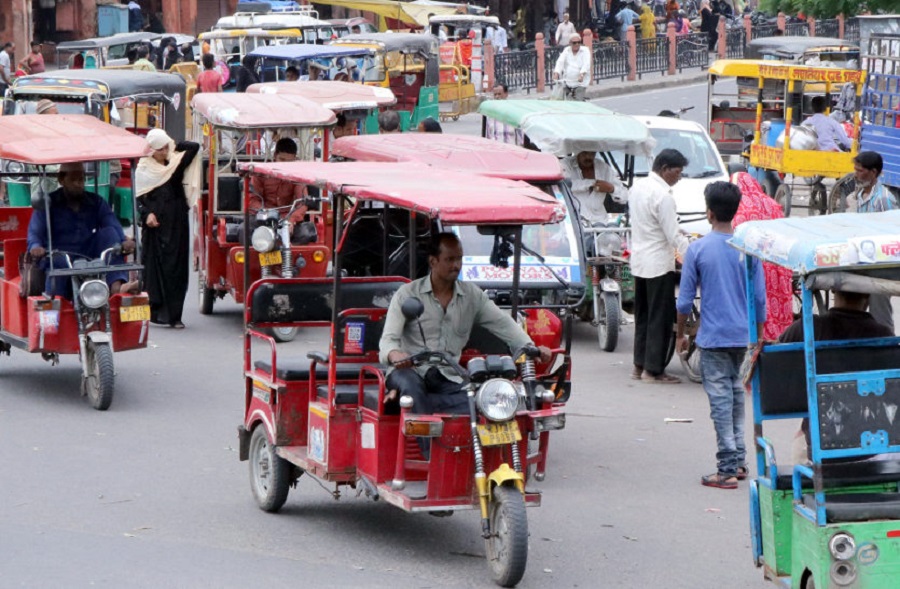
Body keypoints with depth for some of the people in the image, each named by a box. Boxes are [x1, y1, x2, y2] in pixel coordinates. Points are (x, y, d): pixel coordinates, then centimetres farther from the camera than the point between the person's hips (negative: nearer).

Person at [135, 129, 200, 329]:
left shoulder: (176, 163, 9)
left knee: (177, 268, -1)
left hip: (177, 224, 2)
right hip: (155, 225, -2)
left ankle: (174, 314, 1)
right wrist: (146, 214, -13)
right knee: (156, 268, -2)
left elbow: (193, 147, 1)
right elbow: (139, 198, 2)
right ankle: (158, 312, 2)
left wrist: (174, 147, 9)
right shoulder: (143, 169, 5)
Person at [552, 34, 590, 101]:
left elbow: (586, 64, -16)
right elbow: (560, 62, -5)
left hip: (580, 83, -3)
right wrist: (556, 73, -25)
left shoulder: (585, 51, 0)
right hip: (566, 82, 3)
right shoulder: (566, 50, 9)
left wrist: (581, 74, -35)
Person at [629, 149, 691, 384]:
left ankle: (639, 365, 20)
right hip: (658, 263, -9)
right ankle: (653, 370, 1)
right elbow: (674, 237, -20)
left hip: (639, 260, 9)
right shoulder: (663, 195, -20)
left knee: (643, 315, 16)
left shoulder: (637, 187, 7)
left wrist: (674, 232, 19)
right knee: (660, 318, -2)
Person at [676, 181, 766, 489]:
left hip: (713, 337, -4)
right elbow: (760, 297, 3)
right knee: (735, 391, 18)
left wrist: (680, 334, 7)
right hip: (742, 336, 4)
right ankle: (739, 460, 21)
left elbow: (685, 299, -6)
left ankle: (728, 469, -3)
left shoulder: (698, 249, -10)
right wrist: (759, 336, 14)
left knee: (720, 397, -2)